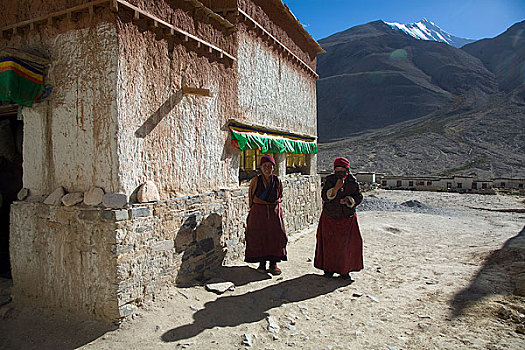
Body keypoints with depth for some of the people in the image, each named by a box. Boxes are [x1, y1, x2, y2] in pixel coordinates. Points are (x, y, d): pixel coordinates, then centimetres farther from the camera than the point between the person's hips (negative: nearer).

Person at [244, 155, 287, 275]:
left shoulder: (277, 180, 2)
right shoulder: (256, 180, -3)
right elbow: (250, 195, 9)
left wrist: (275, 204, 9)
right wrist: (253, 208, 10)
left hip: (274, 212, 1)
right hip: (258, 212, -1)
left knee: (276, 236, 0)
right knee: (259, 237, 1)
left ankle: (273, 264, 12)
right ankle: (262, 262, 16)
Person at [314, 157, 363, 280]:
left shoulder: (353, 182, -2)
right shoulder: (329, 180, -6)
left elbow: (359, 197, 2)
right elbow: (324, 197, -14)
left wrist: (348, 200, -16)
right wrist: (336, 188, -27)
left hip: (348, 216, 1)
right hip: (331, 216, -1)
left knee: (348, 243, 1)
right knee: (329, 243, 3)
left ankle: (344, 270, 16)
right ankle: (328, 268, 20)